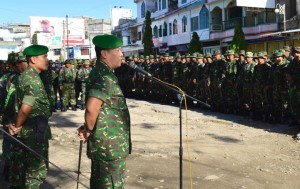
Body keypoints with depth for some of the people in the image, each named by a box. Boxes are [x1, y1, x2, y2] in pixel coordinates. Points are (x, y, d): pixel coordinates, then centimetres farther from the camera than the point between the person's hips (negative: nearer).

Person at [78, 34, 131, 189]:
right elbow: (92, 108, -34)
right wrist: (89, 130, -16)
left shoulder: (101, 73, 12)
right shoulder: (105, 77, -20)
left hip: (104, 144, 10)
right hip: (110, 146, -10)